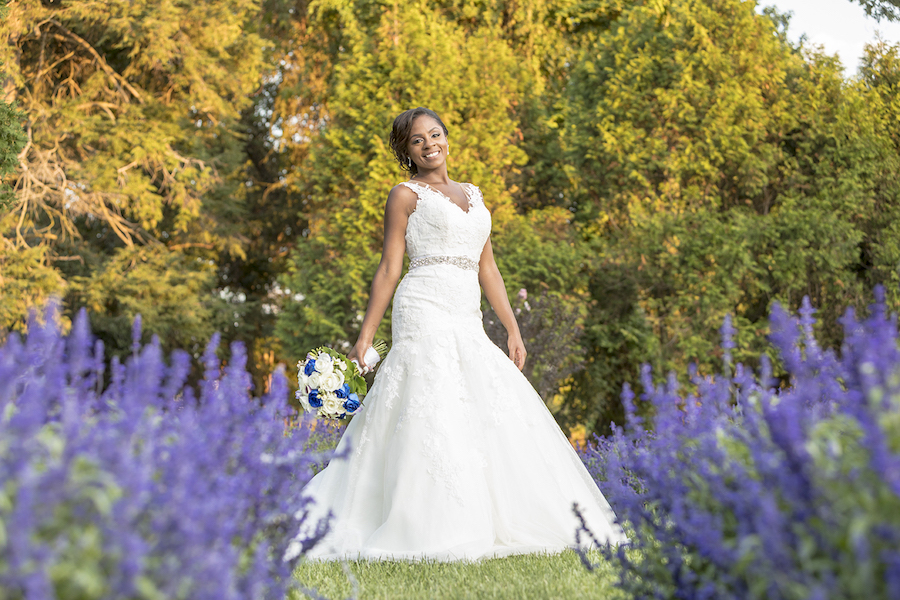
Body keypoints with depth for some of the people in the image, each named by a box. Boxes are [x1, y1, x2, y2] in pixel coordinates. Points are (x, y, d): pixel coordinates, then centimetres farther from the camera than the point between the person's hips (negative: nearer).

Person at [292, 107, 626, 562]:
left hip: (468, 321, 6)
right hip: (426, 312, -6)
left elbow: (487, 268, 20)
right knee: (434, 418, -13)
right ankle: (432, 535, -12)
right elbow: (389, 269, 1)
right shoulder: (406, 195, 5)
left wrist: (513, 329, 13)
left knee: (498, 414, -1)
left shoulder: (472, 195, 22)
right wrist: (365, 336, -5)